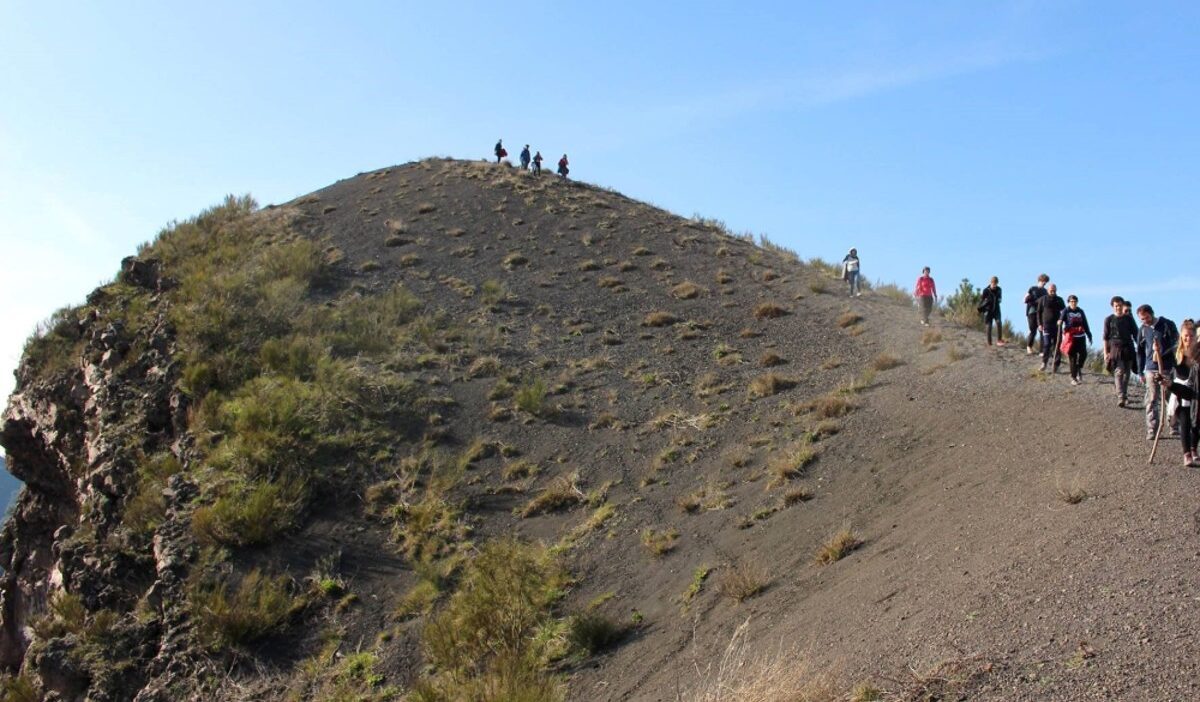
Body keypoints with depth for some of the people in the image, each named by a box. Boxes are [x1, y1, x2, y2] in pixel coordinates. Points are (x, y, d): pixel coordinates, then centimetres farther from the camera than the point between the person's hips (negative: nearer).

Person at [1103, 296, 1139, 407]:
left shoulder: (1129, 318, 7)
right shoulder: (1109, 319, 2)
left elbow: (1135, 334, 12)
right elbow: (1106, 337, 4)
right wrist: (1105, 352, -1)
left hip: (1128, 348, 3)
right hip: (1115, 348, -3)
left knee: (1126, 373, 7)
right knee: (1118, 372, -12)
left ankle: (1124, 394, 23)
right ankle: (1120, 398, -21)